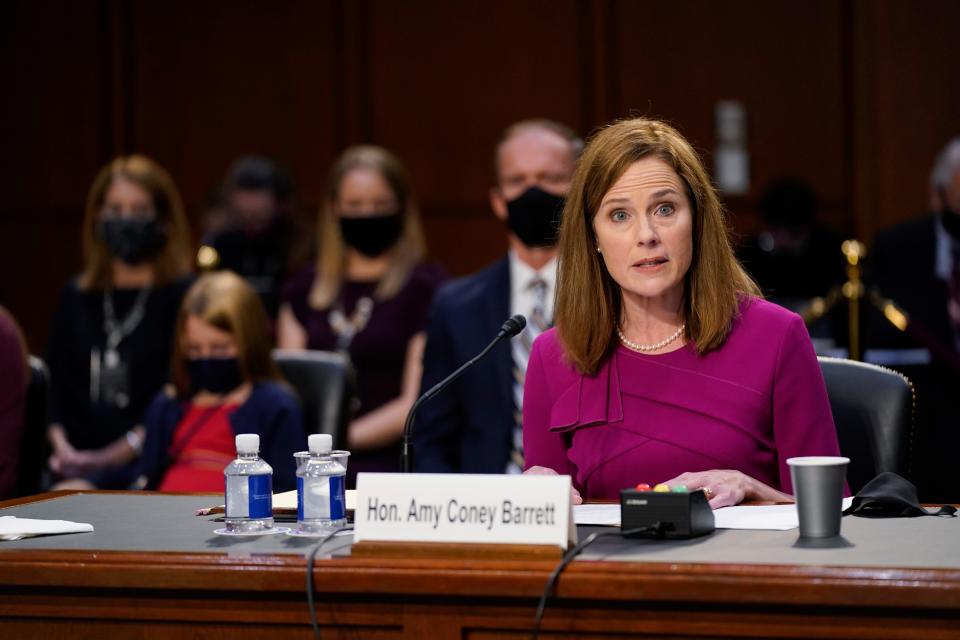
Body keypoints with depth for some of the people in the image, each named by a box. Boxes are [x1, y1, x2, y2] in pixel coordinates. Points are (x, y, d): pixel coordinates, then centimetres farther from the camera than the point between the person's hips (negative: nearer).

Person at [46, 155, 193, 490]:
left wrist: (117, 454, -14)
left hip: (146, 462, -5)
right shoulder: (76, 297, 20)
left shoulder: (183, 296, 2)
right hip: (79, 464, 5)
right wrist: (62, 446, -2)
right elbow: (53, 385, 17)